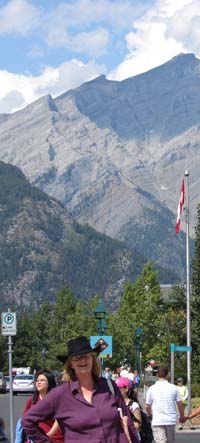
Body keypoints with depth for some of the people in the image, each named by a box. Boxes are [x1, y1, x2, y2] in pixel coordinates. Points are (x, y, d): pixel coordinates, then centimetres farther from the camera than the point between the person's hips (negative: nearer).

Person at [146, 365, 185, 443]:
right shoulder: (173, 388, 0)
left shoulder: (151, 389, -2)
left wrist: (150, 415, 26)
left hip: (157, 421, -2)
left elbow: (147, 406, 4)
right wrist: (182, 416, 21)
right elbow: (180, 404, 4)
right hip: (171, 421, 2)